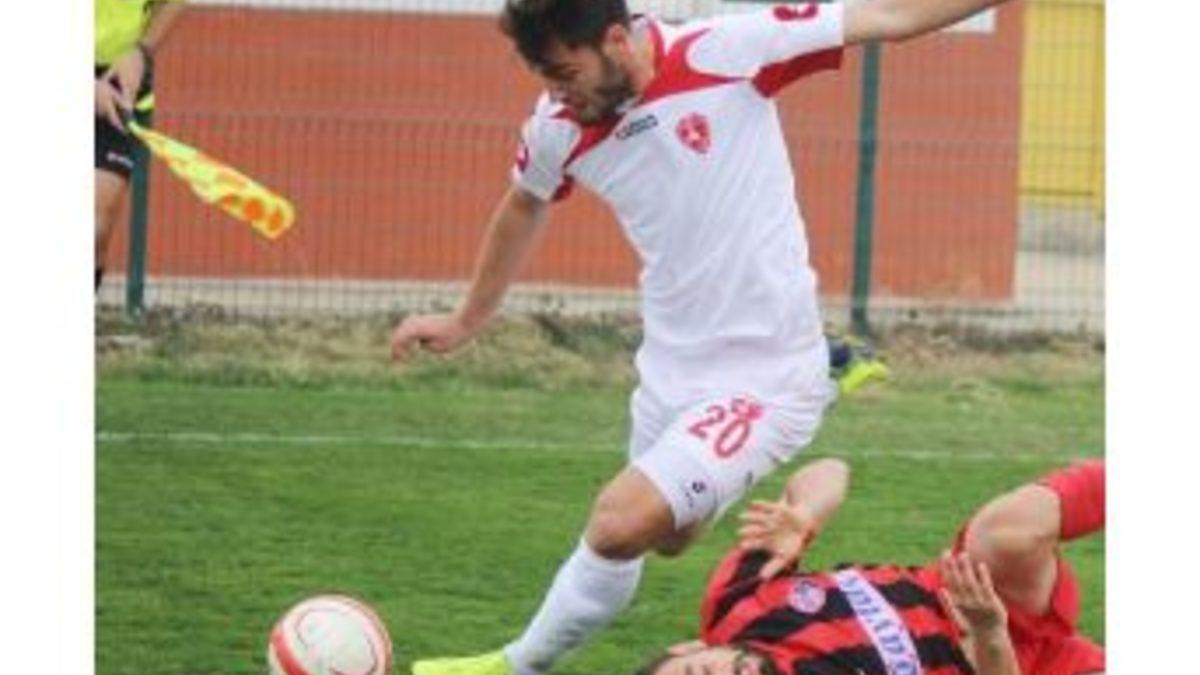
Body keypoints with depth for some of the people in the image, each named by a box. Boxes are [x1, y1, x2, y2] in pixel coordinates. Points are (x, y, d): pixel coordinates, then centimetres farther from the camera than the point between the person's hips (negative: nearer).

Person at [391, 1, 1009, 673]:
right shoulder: (558, 128, -5)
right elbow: (523, 209, 18)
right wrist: (467, 322, 30)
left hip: (766, 379, -6)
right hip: (668, 374, 6)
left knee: (620, 523, -20)